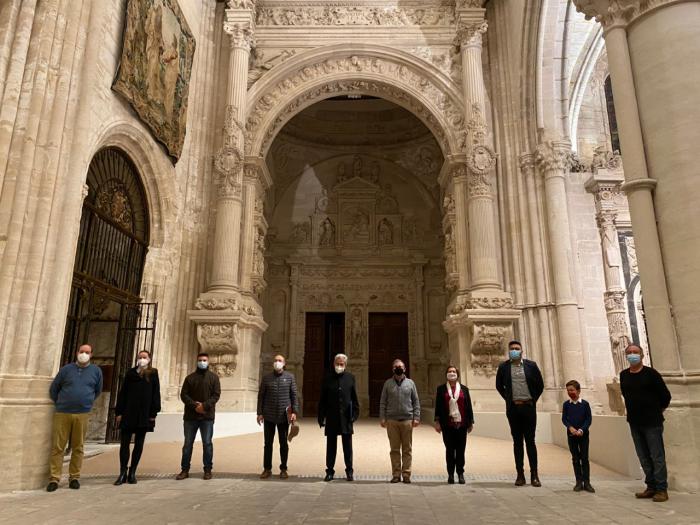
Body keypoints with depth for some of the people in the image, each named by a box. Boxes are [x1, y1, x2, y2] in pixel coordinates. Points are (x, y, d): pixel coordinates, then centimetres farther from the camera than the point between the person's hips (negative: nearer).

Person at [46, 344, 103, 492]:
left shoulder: (96, 371, 6)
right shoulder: (66, 369, 4)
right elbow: (53, 389, 13)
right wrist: (60, 404, 14)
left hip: (82, 414, 1)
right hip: (62, 413, 0)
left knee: (78, 447, 6)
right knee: (57, 447, 0)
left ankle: (74, 478, 15)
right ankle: (54, 478, 7)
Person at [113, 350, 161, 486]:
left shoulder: (153, 374, 4)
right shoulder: (130, 373, 8)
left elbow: (156, 394, 1)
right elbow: (122, 393, 6)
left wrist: (153, 413, -5)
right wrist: (119, 412, -1)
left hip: (144, 414, -1)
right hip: (128, 413, 1)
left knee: (139, 444, 6)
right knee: (125, 443, 1)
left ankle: (132, 473, 15)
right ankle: (122, 473, 8)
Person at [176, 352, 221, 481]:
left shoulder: (214, 377, 5)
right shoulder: (190, 377, 9)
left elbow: (216, 395, -3)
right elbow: (183, 394, 1)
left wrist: (205, 406, -17)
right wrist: (194, 405, -15)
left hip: (207, 416, -2)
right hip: (190, 416, 2)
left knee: (207, 443, 1)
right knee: (188, 443, 7)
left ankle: (208, 470, 9)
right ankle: (185, 470, 15)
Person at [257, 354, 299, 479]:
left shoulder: (290, 377, 1)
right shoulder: (266, 377, 2)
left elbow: (294, 395, 1)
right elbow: (261, 396, 4)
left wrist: (294, 411, -8)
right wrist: (259, 413, -1)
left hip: (284, 416, 0)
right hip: (269, 416, 1)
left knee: (283, 443, 8)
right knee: (268, 443, 8)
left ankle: (283, 469, 19)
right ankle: (267, 469, 20)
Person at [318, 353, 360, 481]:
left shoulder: (350, 377, 2)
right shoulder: (328, 378, 0)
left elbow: (354, 398, 4)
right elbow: (323, 399, 1)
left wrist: (355, 413, -3)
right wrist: (321, 417, -2)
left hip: (346, 417, 0)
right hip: (331, 418, 0)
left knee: (347, 446, 8)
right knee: (331, 446, 9)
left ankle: (349, 471, 21)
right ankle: (330, 471, 20)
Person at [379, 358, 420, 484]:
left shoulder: (410, 383, 7)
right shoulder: (388, 383, 6)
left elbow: (416, 402, 7)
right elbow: (383, 402, 6)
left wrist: (416, 417, -2)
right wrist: (382, 418, -1)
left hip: (407, 420, 0)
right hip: (392, 421, 0)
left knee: (407, 449, 3)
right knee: (394, 449, 5)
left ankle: (406, 474, 11)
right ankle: (396, 474, 13)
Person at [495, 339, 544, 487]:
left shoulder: (531, 365, 2)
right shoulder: (503, 367, 3)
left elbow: (540, 385, 9)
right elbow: (499, 386, 14)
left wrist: (533, 399, 4)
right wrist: (508, 399, 7)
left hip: (528, 407, -1)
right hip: (513, 408, 1)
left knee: (530, 440, 2)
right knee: (517, 441, 6)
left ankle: (534, 475, 7)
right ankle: (520, 475, 10)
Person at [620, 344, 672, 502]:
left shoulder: (651, 373, -9)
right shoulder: (623, 375, 5)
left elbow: (665, 396, -2)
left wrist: (657, 410, 8)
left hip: (652, 422, -5)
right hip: (634, 422, 5)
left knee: (657, 457, -2)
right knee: (644, 458, 11)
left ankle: (661, 489, 6)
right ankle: (651, 487, 19)